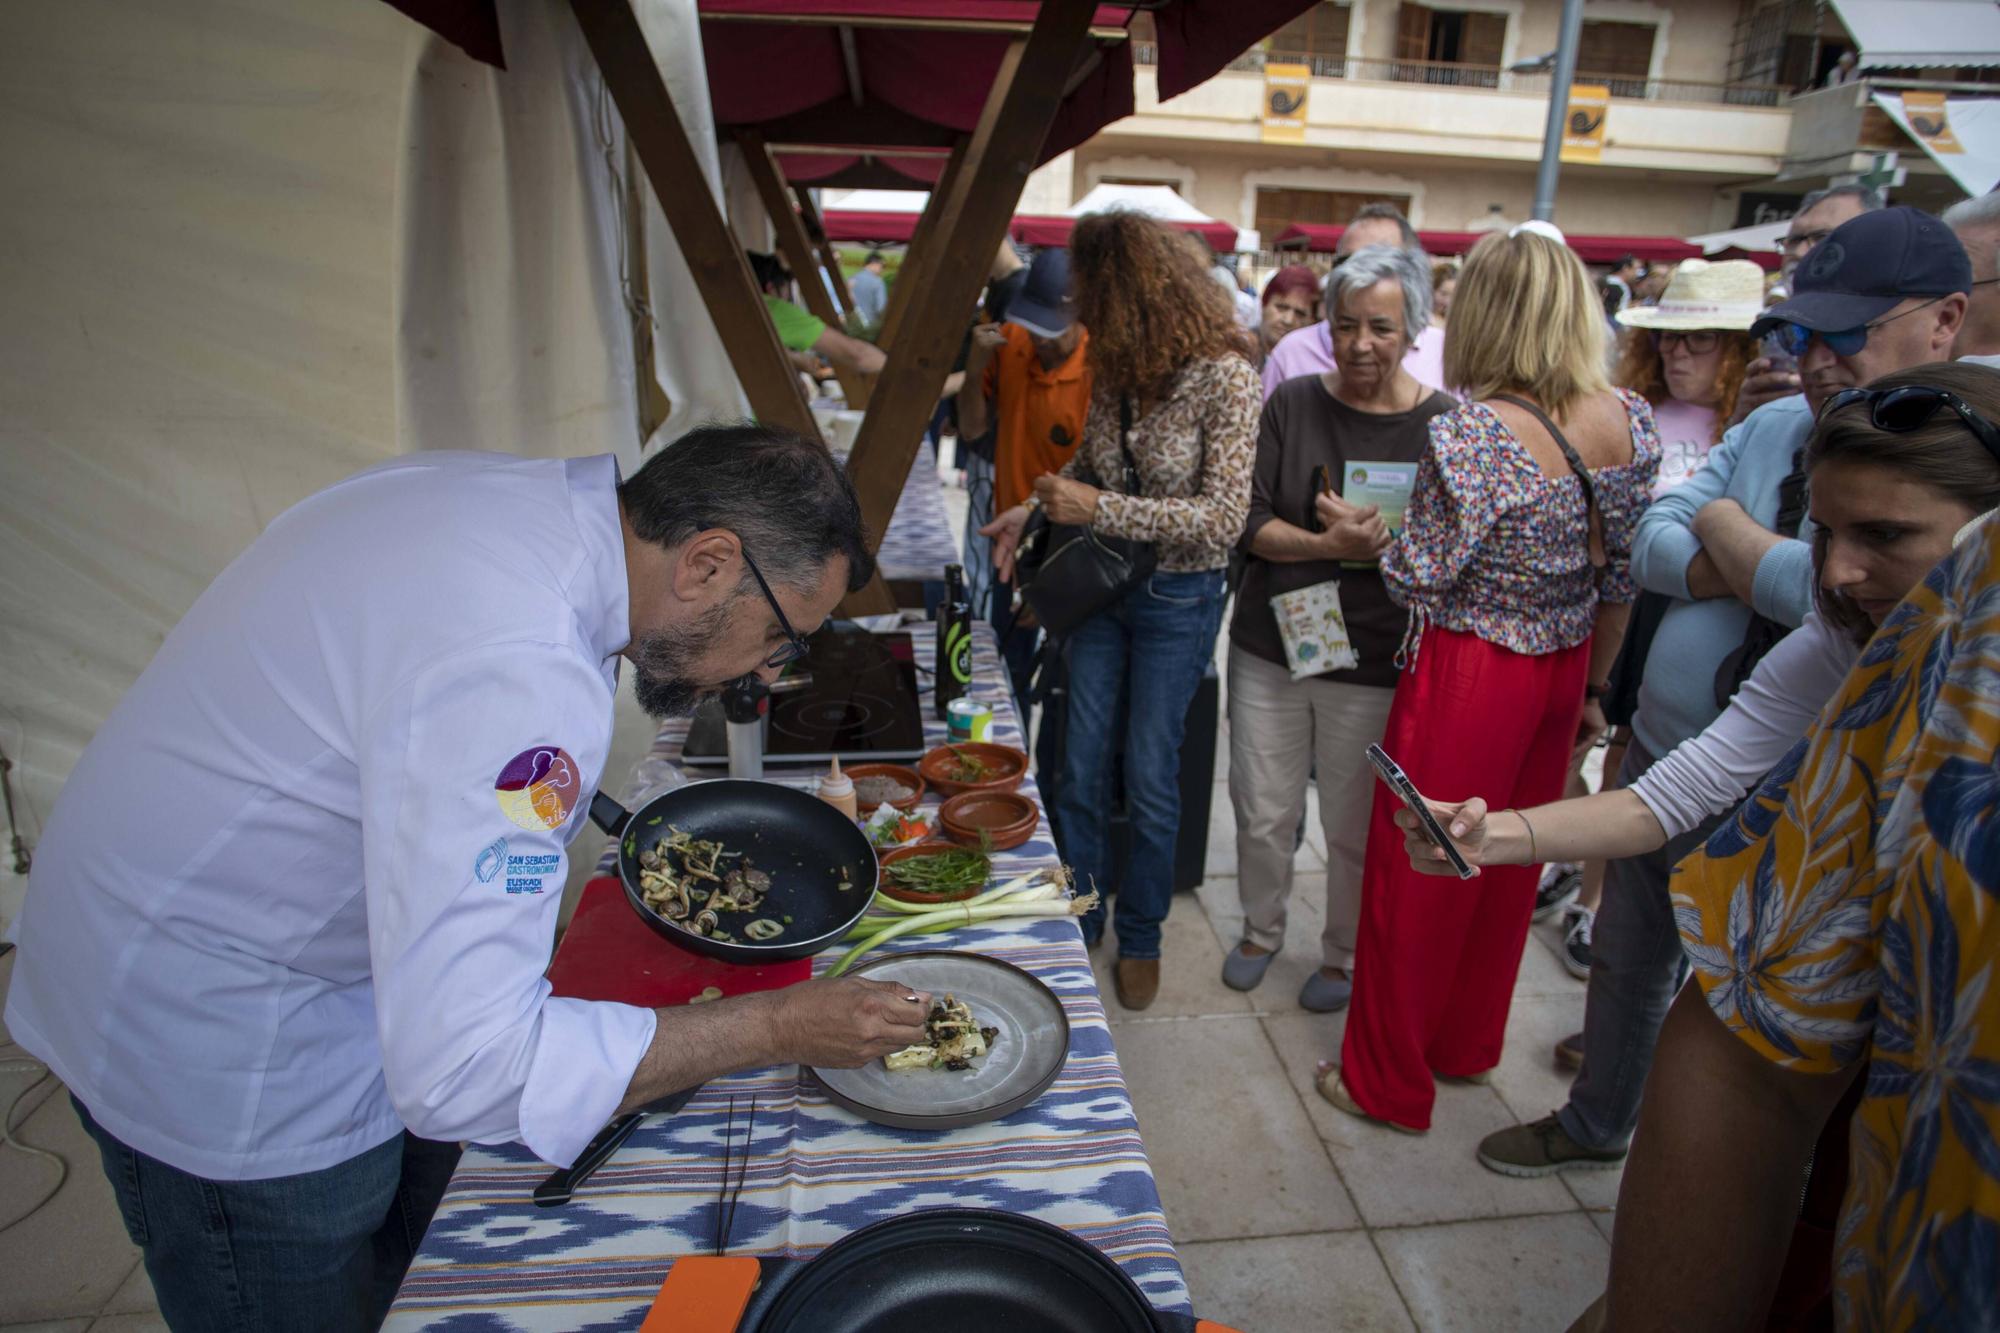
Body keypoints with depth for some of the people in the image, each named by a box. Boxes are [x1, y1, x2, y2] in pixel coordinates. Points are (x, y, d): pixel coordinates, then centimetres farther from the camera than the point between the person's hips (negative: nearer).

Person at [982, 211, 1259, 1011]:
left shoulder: (1225, 380, -18)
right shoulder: (1111, 370, 0)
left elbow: (1222, 519, -22)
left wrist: (1099, 510, -24)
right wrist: (1035, 509, -2)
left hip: (1177, 600, -5)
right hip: (1101, 585, 5)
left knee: (1150, 779, 6)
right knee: (1080, 766, 10)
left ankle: (1141, 936, 29)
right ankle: (1078, 921, 30)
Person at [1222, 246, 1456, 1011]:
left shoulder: (1443, 426, -5)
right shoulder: (1294, 404, 0)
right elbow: (1252, 523, -4)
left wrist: (1374, 537, -20)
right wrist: (1329, 544, -21)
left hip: (1374, 663, -2)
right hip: (1271, 647, 2)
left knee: (1354, 827, 11)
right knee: (1263, 811, 13)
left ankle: (1344, 956, 36)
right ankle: (1261, 930, 39)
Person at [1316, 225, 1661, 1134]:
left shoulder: (1471, 433, -22)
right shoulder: (1632, 426, -1)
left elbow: (1421, 579, -19)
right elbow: (1622, 579, 6)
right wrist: (1591, 690, 17)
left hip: (1468, 675, -7)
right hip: (1563, 672, 7)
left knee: (1416, 876, 9)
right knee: (1507, 866, 22)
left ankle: (1389, 1082, 26)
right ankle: (1468, 1045, 43)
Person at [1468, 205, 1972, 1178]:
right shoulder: (1776, 427, 4)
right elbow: (1649, 544, 0)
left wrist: (1720, 524, -13)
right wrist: (1763, 570, -19)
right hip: (1662, 753, 6)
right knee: (1626, 957, 22)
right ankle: (1594, 1124, 46)